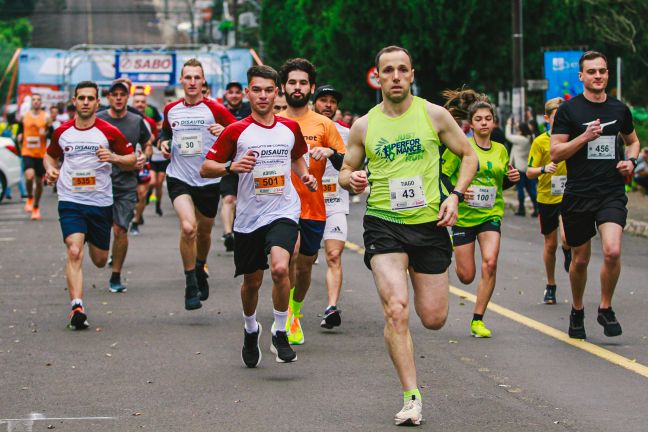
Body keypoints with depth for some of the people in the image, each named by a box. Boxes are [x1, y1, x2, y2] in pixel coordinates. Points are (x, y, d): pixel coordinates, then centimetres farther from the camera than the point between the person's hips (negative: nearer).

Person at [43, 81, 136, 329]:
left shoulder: (109, 132, -4)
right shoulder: (62, 131, 2)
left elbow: (132, 160, 3)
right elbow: (50, 155, 20)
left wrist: (113, 157, -17)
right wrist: (51, 169, -2)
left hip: (101, 202, 1)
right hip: (70, 201, 0)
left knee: (100, 260, 13)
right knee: (74, 252, -21)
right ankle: (77, 307, -25)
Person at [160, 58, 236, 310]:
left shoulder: (214, 109, -7)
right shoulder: (171, 109, 3)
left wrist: (225, 132, -25)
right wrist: (163, 142, 3)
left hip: (208, 180, 0)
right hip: (179, 178, 0)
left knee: (204, 231, 16)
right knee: (188, 227, -21)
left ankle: (200, 269, 47)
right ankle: (190, 286, -11)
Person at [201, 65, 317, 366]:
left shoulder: (290, 128, 5)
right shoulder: (236, 131, -4)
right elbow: (205, 168, -1)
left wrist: (304, 175, 6)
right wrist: (231, 166, -20)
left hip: (283, 211, 0)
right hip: (249, 216, 0)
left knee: (279, 268, -24)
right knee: (252, 281, 11)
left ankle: (280, 332, -5)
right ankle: (251, 330, 41)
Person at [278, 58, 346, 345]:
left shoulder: (324, 125, 5)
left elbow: (346, 167, 4)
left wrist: (331, 152, -15)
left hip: (313, 208, 2)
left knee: (305, 266, 11)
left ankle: (295, 313, 37)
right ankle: (285, 314, -9)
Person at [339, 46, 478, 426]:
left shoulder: (434, 114, 1)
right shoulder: (364, 126, 4)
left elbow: (469, 155, 9)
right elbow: (346, 170, 15)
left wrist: (455, 195, -6)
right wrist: (352, 179, -9)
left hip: (429, 223, 1)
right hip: (384, 224, -1)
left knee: (434, 319, 6)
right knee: (395, 309, -19)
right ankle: (412, 398, -12)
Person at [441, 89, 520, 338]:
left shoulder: (500, 150, 7)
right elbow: (441, 175, -5)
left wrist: (512, 179, -2)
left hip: (490, 215, 3)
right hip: (463, 214, -3)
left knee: (490, 262, -20)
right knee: (466, 277, 1)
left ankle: (478, 319, -7)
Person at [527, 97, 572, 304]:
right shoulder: (540, 142, -5)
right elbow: (529, 172, -8)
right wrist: (544, 169, -25)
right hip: (547, 198, 0)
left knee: (566, 238, -22)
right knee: (550, 244, 9)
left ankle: (568, 255, 16)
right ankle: (550, 286, 27)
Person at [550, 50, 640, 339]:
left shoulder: (619, 109, 9)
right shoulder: (568, 110, -1)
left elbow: (633, 141, 26)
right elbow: (555, 153, -4)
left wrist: (630, 161, 5)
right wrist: (585, 136, -17)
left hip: (612, 194, 1)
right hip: (578, 196, -1)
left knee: (612, 251, -20)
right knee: (580, 260, 9)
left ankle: (605, 308, 1)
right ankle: (577, 310, 33)